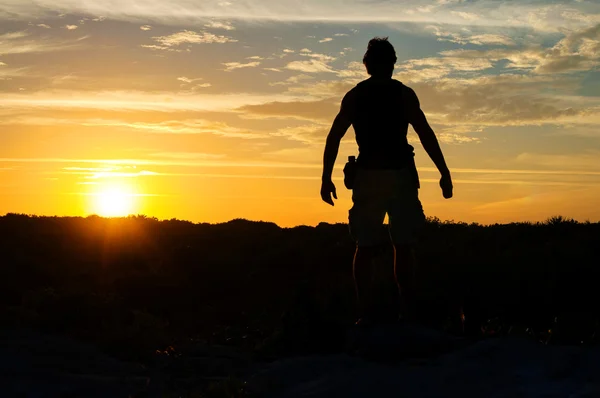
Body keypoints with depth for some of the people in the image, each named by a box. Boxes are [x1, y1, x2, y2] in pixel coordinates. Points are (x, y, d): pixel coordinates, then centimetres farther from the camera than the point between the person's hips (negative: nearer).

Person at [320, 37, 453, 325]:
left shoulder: (353, 96, 7)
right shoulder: (404, 94, 1)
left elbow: (334, 138, 3)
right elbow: (426, 135, -5)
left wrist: (326, 179, 6)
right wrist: (444, 173, -3)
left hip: (368, 175, 2)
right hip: (399, 174, -1)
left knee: (365, 247, 7)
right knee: (403, 247, 4)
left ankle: (365, 313, 1)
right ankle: (406, 312, -1)